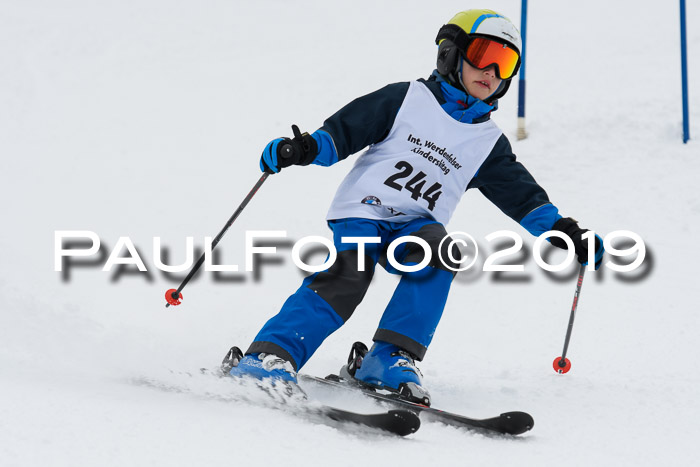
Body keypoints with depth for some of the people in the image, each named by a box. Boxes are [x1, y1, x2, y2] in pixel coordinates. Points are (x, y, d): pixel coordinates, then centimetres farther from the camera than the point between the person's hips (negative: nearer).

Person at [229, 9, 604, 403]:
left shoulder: (489, 144, 14)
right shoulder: (407, 100, 4)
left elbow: (523, 196, 13)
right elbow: (346, 130, 0)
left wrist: (563, 231, 0)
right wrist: (307, 148, -18)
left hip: (414, 227, 3)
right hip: (362, 211, -3)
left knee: (440, 253, -30)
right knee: (345, 281, -27)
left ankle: (392, 359, -29)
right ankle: (272, 355, -28)